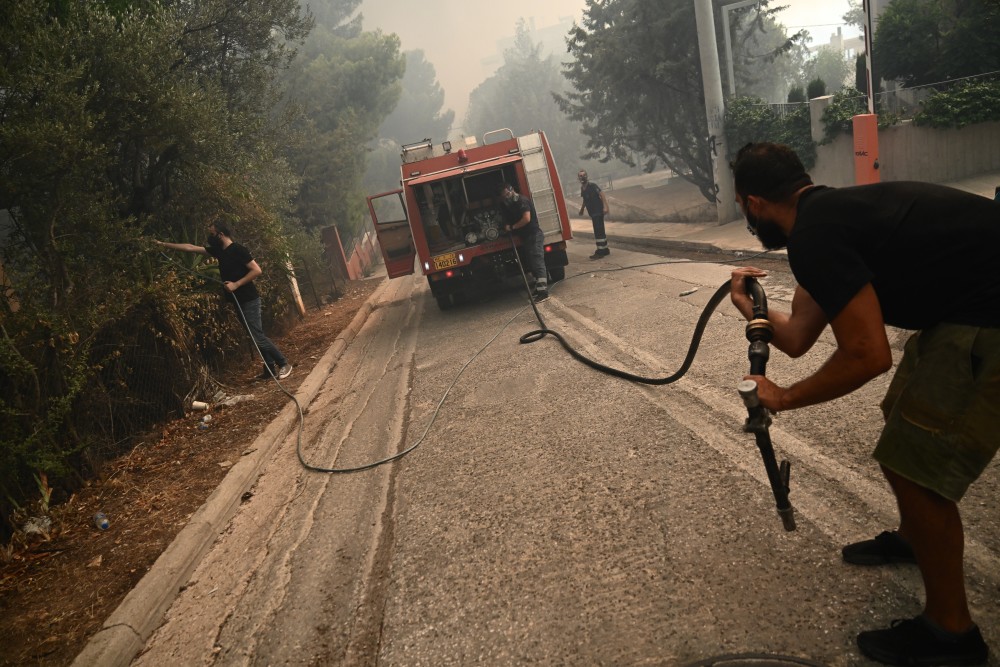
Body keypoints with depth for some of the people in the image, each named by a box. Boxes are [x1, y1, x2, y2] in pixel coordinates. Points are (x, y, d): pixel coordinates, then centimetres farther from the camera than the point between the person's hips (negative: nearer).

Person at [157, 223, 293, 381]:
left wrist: (236, 284, -22)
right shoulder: (218, 250, 11)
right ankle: (270, 369, 15)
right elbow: (190, 248, 16)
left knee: (257, 336, -10)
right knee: (256, 336, 10)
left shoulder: (238, 250, -14)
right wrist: (164, 244, 18)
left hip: (249, 301, -9)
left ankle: (284, 364, -1)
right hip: (239, 301, 9)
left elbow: (257, 270, -20)